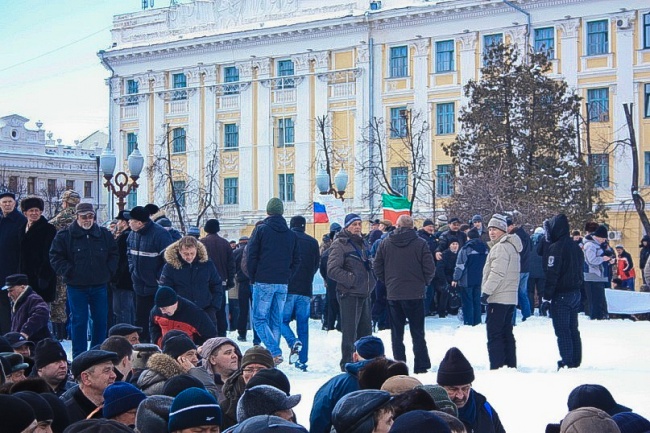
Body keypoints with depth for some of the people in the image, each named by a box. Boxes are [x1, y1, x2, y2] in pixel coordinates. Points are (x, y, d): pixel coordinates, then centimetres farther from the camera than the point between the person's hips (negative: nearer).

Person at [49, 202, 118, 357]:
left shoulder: (104, 234, 6)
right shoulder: (65, 235, -4)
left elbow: (114, 254, 15)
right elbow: (55, 257, -3)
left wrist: (108, 271, 4)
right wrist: (69, 272, -9)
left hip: (99, 285, 3)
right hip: (77, 286, -3)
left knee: (101, 320, 8)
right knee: (79, 321, 0)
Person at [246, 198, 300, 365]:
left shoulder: (261, 230, -4)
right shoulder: (291, 234, 10)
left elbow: (251, 257, -5)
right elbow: (296, 260, 12)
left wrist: (253, 279, 5)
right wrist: (287, 277, 15)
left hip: (263, 282, -4)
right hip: (283, 284, 5)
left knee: (259, 319, 0)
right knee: (276, 321, 11)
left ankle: (275, 352, -16)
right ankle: (274, 356, 9)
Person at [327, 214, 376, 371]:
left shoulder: (363, 244, 15)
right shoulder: (339, 244, -10)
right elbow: (332, 270, -18)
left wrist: (371, 280, 12)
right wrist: (351, 279, -21)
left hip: (364, 293, 8)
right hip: (349, 294, -8)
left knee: (365, 330, 15)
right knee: (350, 331, -5)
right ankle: (347, 363, 4)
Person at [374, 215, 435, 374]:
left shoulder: (386, 243, -1)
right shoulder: (420, 243, -8)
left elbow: (377, 267, 2)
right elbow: (430, 268, -8)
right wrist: (423, 282, 9)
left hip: (393, 294, 2)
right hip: (415, 294, -1)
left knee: (396, 333, 9)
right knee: (417, 333, 7)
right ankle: (421, 366, 6)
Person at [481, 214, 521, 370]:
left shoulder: (501, 247, -14)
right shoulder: (511, 246, 19)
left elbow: (497, 273, -22)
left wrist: (486, 291, -19)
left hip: (498, 298, -10)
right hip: (510, 298, 10)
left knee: (494, 334, -8)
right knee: (506, 333, 14)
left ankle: (497, 368, -9)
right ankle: (510, 366, 18)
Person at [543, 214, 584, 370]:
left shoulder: (556, 247, -15)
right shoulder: (575, 247, 12)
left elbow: (552, 274, -18)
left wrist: (547, 296, -14)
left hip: (561, 295, -8)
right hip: (576, 292, 9)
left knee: (562, 330, -4)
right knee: (573, 329, 14)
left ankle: (567, 362, -5)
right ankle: (576, 361, 17)